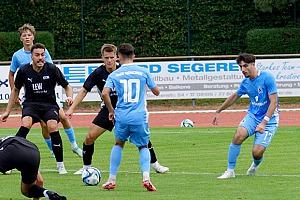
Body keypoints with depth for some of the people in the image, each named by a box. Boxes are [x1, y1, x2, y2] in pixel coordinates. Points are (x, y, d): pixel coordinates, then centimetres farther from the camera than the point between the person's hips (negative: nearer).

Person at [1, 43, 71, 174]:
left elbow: (67, 87, 7)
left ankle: (60, 165, -11)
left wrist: (69, 97, -15)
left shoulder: (52, 69, -6)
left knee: (53, 127, -28)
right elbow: (15, 90, 15)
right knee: (26, 124, -31)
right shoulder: (24, 71, -2)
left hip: (49, 104, -1)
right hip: (31, 103, 1)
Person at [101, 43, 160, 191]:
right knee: (143, 147, 15)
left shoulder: (114, 75, 4)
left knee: (118, 144, 24)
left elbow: (105, 93, -8)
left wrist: (111, 110, 6)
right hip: (140, 117, -1)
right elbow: (156, 91, 11)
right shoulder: (143, 72, 4)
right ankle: (146, 176, -10)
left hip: (121, 117, 1)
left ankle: (111, 180, 20)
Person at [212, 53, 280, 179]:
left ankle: (256, 164, 25)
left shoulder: (267, 78, -17)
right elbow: (234, 97, 22)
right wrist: (218, 111, 29)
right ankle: (230, 171, -10)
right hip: (252, 116, 5)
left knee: (257, 152, -15)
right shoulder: (245, 83, 2)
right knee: (238, 136, -24)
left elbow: (274, 102, -20)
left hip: (269, 120, -5)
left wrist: (264, 123, -29)